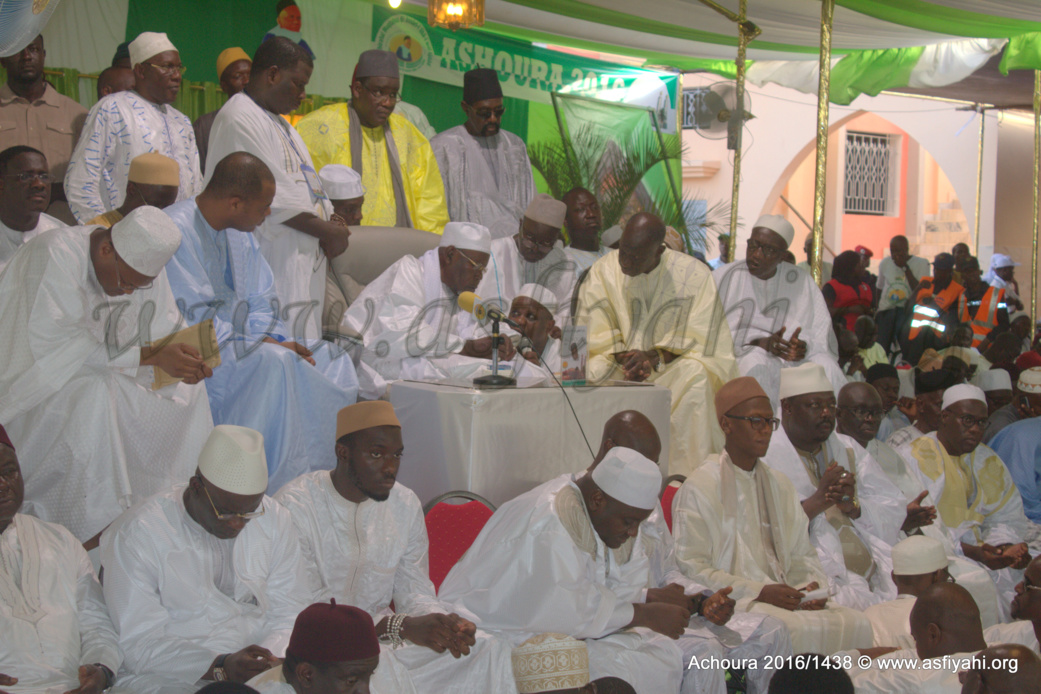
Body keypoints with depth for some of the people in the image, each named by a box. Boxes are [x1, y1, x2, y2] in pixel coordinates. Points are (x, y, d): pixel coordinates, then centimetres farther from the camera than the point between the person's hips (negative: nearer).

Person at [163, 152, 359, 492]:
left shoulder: (239, 233, 11)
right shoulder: (177, 231, -19)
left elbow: (262, 302, 15)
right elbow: (195, 324, -23)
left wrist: (277, 341, -6)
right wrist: (266, 345, -20)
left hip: (236, 346, 9)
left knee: (332, 359, -4)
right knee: (273, 364, -33)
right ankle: (276, 488, -29)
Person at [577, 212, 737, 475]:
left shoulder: (693, 274, -7)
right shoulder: (602, 271, -1)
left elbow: (697, 339, -9)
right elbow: (594, 335, -2)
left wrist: (653, 357, -24)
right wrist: (622, 357, -22)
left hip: (673, 364, -2)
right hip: (619, 366, 2)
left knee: (694, 375, -34)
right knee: (594, 372, -29)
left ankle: (682, 475, -27)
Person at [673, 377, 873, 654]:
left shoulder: (779, 484, 20)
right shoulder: (699, 488, -2)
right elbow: (691, 568, -9)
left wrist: (814, 585, -2)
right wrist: (758, 591, -16)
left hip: (786, 596, 6)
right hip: (732, 602, -6)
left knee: (856, 624, -17)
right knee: (797, 629, -33)